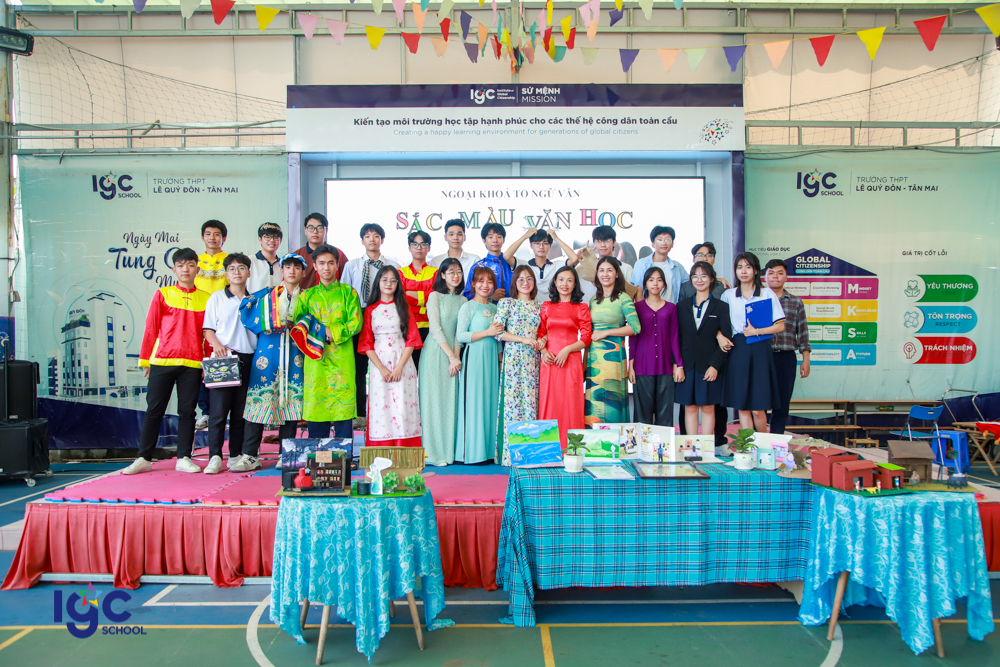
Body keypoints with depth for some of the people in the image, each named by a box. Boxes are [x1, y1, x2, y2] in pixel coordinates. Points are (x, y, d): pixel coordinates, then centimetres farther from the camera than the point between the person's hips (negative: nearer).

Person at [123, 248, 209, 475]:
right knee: (154, 410, 4)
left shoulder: (206, 299, 8)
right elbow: (151, 329, 6)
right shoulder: (163, 294, 6)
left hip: (192, 364, 1)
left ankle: (184, 458, 12)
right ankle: (143, 458, 13)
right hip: (162, 362, 0)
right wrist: (145, 360, 4)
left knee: (187, 411, 4)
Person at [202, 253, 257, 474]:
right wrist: (216, 345, -14)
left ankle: (236, 455, 12)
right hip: (223, 358, -2)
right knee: (218, 409, -7)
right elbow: (208, 329, 6)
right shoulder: (216, 298, 8)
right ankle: (215, 456, -2)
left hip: (248, 359, 2)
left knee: (241, 410, 5)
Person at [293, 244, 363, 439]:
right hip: (315, 359, 2)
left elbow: (356, 323, -1)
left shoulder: (348, 292, 9)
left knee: (343, 407, -4)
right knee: (315, 407, 2)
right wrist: (309, 330, -13)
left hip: (342, 359, -2)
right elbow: (296, 322, 7)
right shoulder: (307, 295, 16)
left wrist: (333, 333, -12)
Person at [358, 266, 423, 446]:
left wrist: (400, 367, -10)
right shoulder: (370, 310, 10)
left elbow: (411, 339, 2)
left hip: (402, 363, 0)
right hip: (379, 364, 0)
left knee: (403, 408, -4)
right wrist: (381, 368, -9)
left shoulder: (404, 308, 10)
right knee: (380, 408, -3)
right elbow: (366, 343, 4)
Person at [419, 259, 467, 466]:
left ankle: (450, 451, 8)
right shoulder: (435, 296, 0)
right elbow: (435, 329, -7)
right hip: (436, 353, -4)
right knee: (434, 399, -4)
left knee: (451, 400, 3)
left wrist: (456, 357, -5)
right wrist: (451, 356, -12)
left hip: (454, 354, 4)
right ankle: (433, 452, 0)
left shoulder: (463, 300, 13)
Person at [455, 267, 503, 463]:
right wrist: (487, 332, -15)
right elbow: (460, 336, -12)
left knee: (490, 401, 5)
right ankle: (471, 452, 0)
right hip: (474, 358, -6)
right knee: (473, 401, -6)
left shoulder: (494, 308, 16)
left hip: (491, 359, 6)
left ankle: (488, 449, 10)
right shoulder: (468, 307, -3)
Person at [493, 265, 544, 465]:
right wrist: (524, 339, -11)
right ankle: (511, 452, -3)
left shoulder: (539, 306, 16)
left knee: (531, 401, 0)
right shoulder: (506, 303, 4)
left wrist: (542, 340, -3)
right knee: (512, 400, -7)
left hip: (533, 359, 4)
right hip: (513, 357, -3)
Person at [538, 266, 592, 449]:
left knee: (570, 404, -3)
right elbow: (540, 333, 14)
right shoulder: (547, 306, 13)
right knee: (548, 404, 2)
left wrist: (567, 349, -14)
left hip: (571, 361, -2)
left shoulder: (581, 308, 5)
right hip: (549, 362, 3)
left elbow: (586, 338, 0)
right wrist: (543, 350, -5)